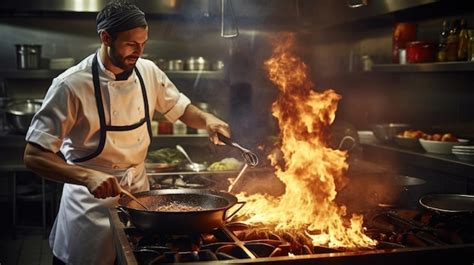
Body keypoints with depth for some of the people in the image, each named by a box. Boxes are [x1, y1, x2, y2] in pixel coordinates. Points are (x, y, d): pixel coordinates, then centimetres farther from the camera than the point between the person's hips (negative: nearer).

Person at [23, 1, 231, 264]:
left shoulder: (148, 71, -4)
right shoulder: (72, 85, -20)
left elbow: (181, 108, 12)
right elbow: (34, 156, -20)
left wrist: (206, 119, -10)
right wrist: (87, 176, -35)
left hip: (139, 194, 5)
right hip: (92, 205, -5)